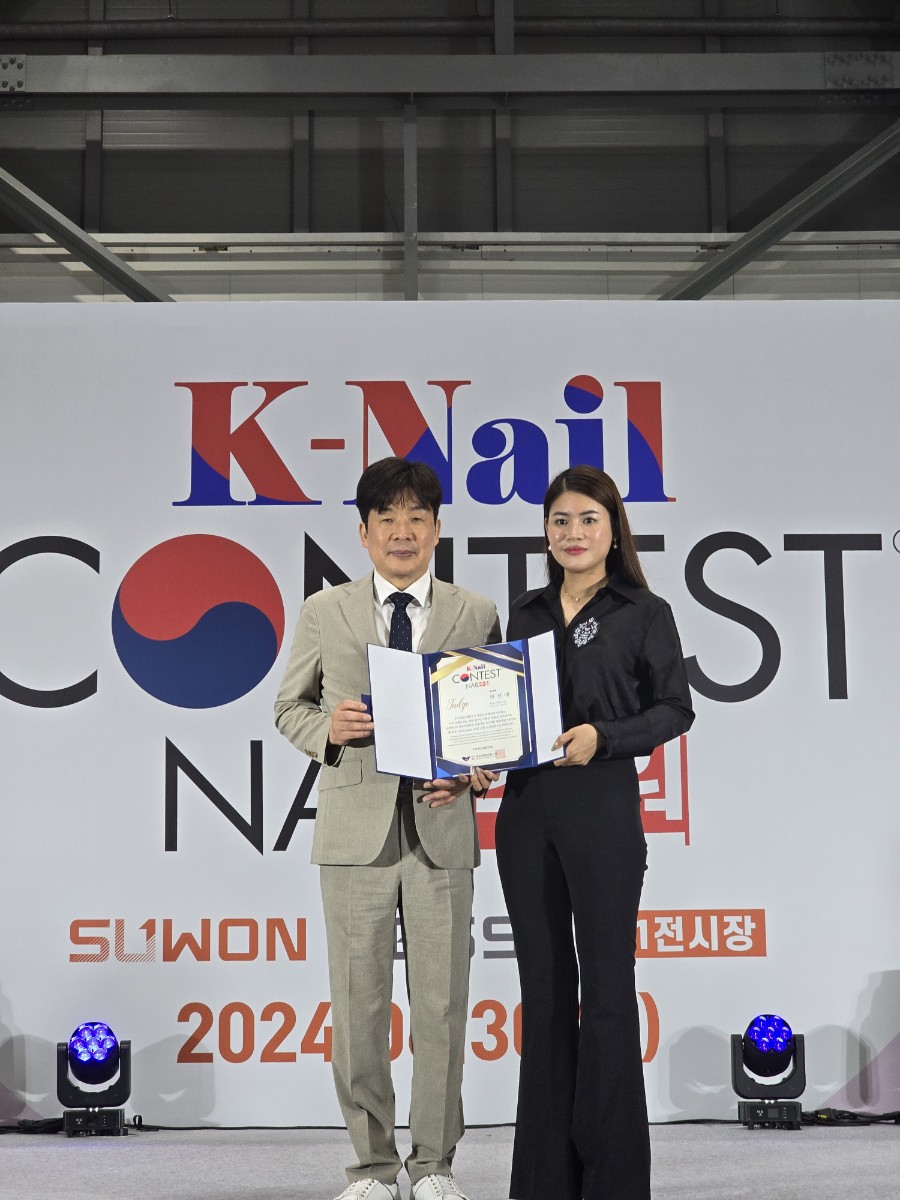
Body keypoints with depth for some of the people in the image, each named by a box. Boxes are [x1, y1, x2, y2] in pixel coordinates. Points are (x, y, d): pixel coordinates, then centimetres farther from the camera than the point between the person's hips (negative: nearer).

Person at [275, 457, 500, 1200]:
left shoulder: (476, 615, 7)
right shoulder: (325, 612, 7)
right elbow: (290, 706, 11)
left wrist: (471, 774, -10)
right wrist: (327, 729, -11)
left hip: (441, 829, 0)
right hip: (355, 829, 0)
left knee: (441, 1003, 5)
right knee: (358, 1005, 4)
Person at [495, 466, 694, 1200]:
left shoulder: (644, 613, 1)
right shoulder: (526, 615, 13)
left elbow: (675, 709, -4)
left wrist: (602, 737, -18)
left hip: (603, 813, -4)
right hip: (526, 813, 5)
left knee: (605, 991, -1)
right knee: (544, 989, 8)